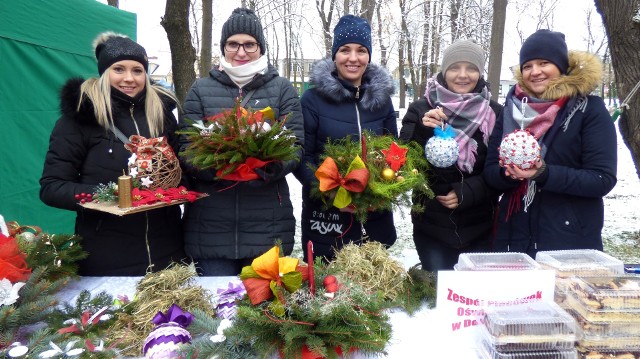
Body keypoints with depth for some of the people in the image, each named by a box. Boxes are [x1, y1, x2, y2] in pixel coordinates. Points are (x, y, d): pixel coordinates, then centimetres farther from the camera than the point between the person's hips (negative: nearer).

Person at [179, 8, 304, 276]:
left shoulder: (282, 89, 6)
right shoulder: (201, 89, 7)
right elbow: (186, 147, 2)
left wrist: (271, 167, -21)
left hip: (268, 221, 0)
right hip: (211, 222, 0)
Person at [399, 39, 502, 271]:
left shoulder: (495, 113, 1)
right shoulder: (421, 110, -2)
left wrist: (467, 192, -12)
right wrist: (422, 131, -24)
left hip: (480, 227, 1)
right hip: (431, 225, -1)